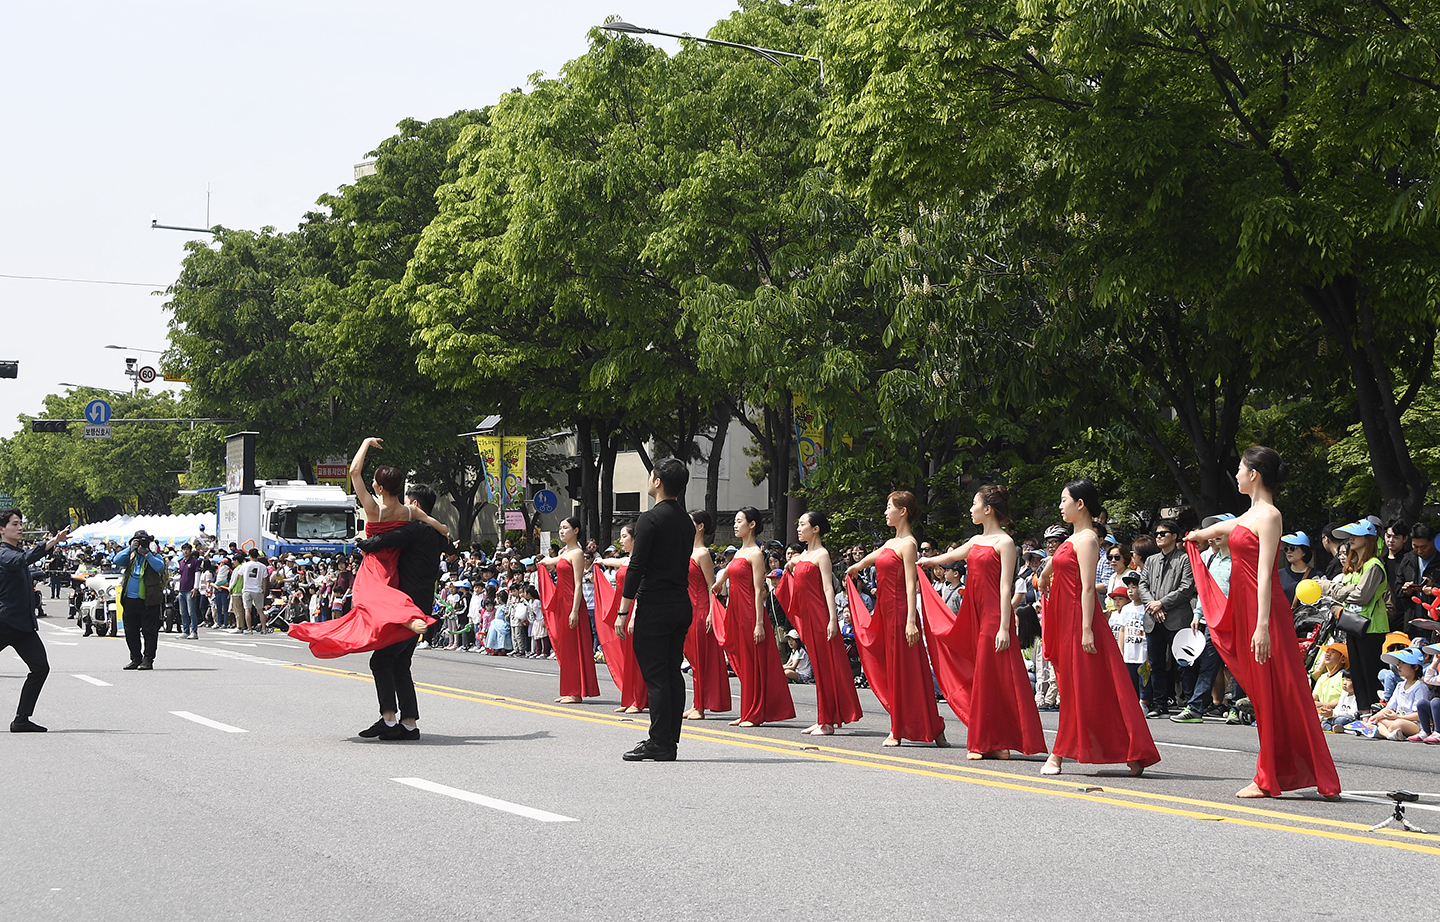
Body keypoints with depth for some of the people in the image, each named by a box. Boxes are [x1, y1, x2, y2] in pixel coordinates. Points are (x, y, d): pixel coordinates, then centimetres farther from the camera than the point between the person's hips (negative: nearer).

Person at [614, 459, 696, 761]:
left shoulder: (650, 519, -12)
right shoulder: (687, 522, 13)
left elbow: (636, 569, -15)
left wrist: (623, 612, -10)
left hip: (656, 608, -8)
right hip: (682, 605, 8)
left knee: (655, 676, -6)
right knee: (673, 673, 10)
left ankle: (659, 745, -6)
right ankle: (670, 742, 13)